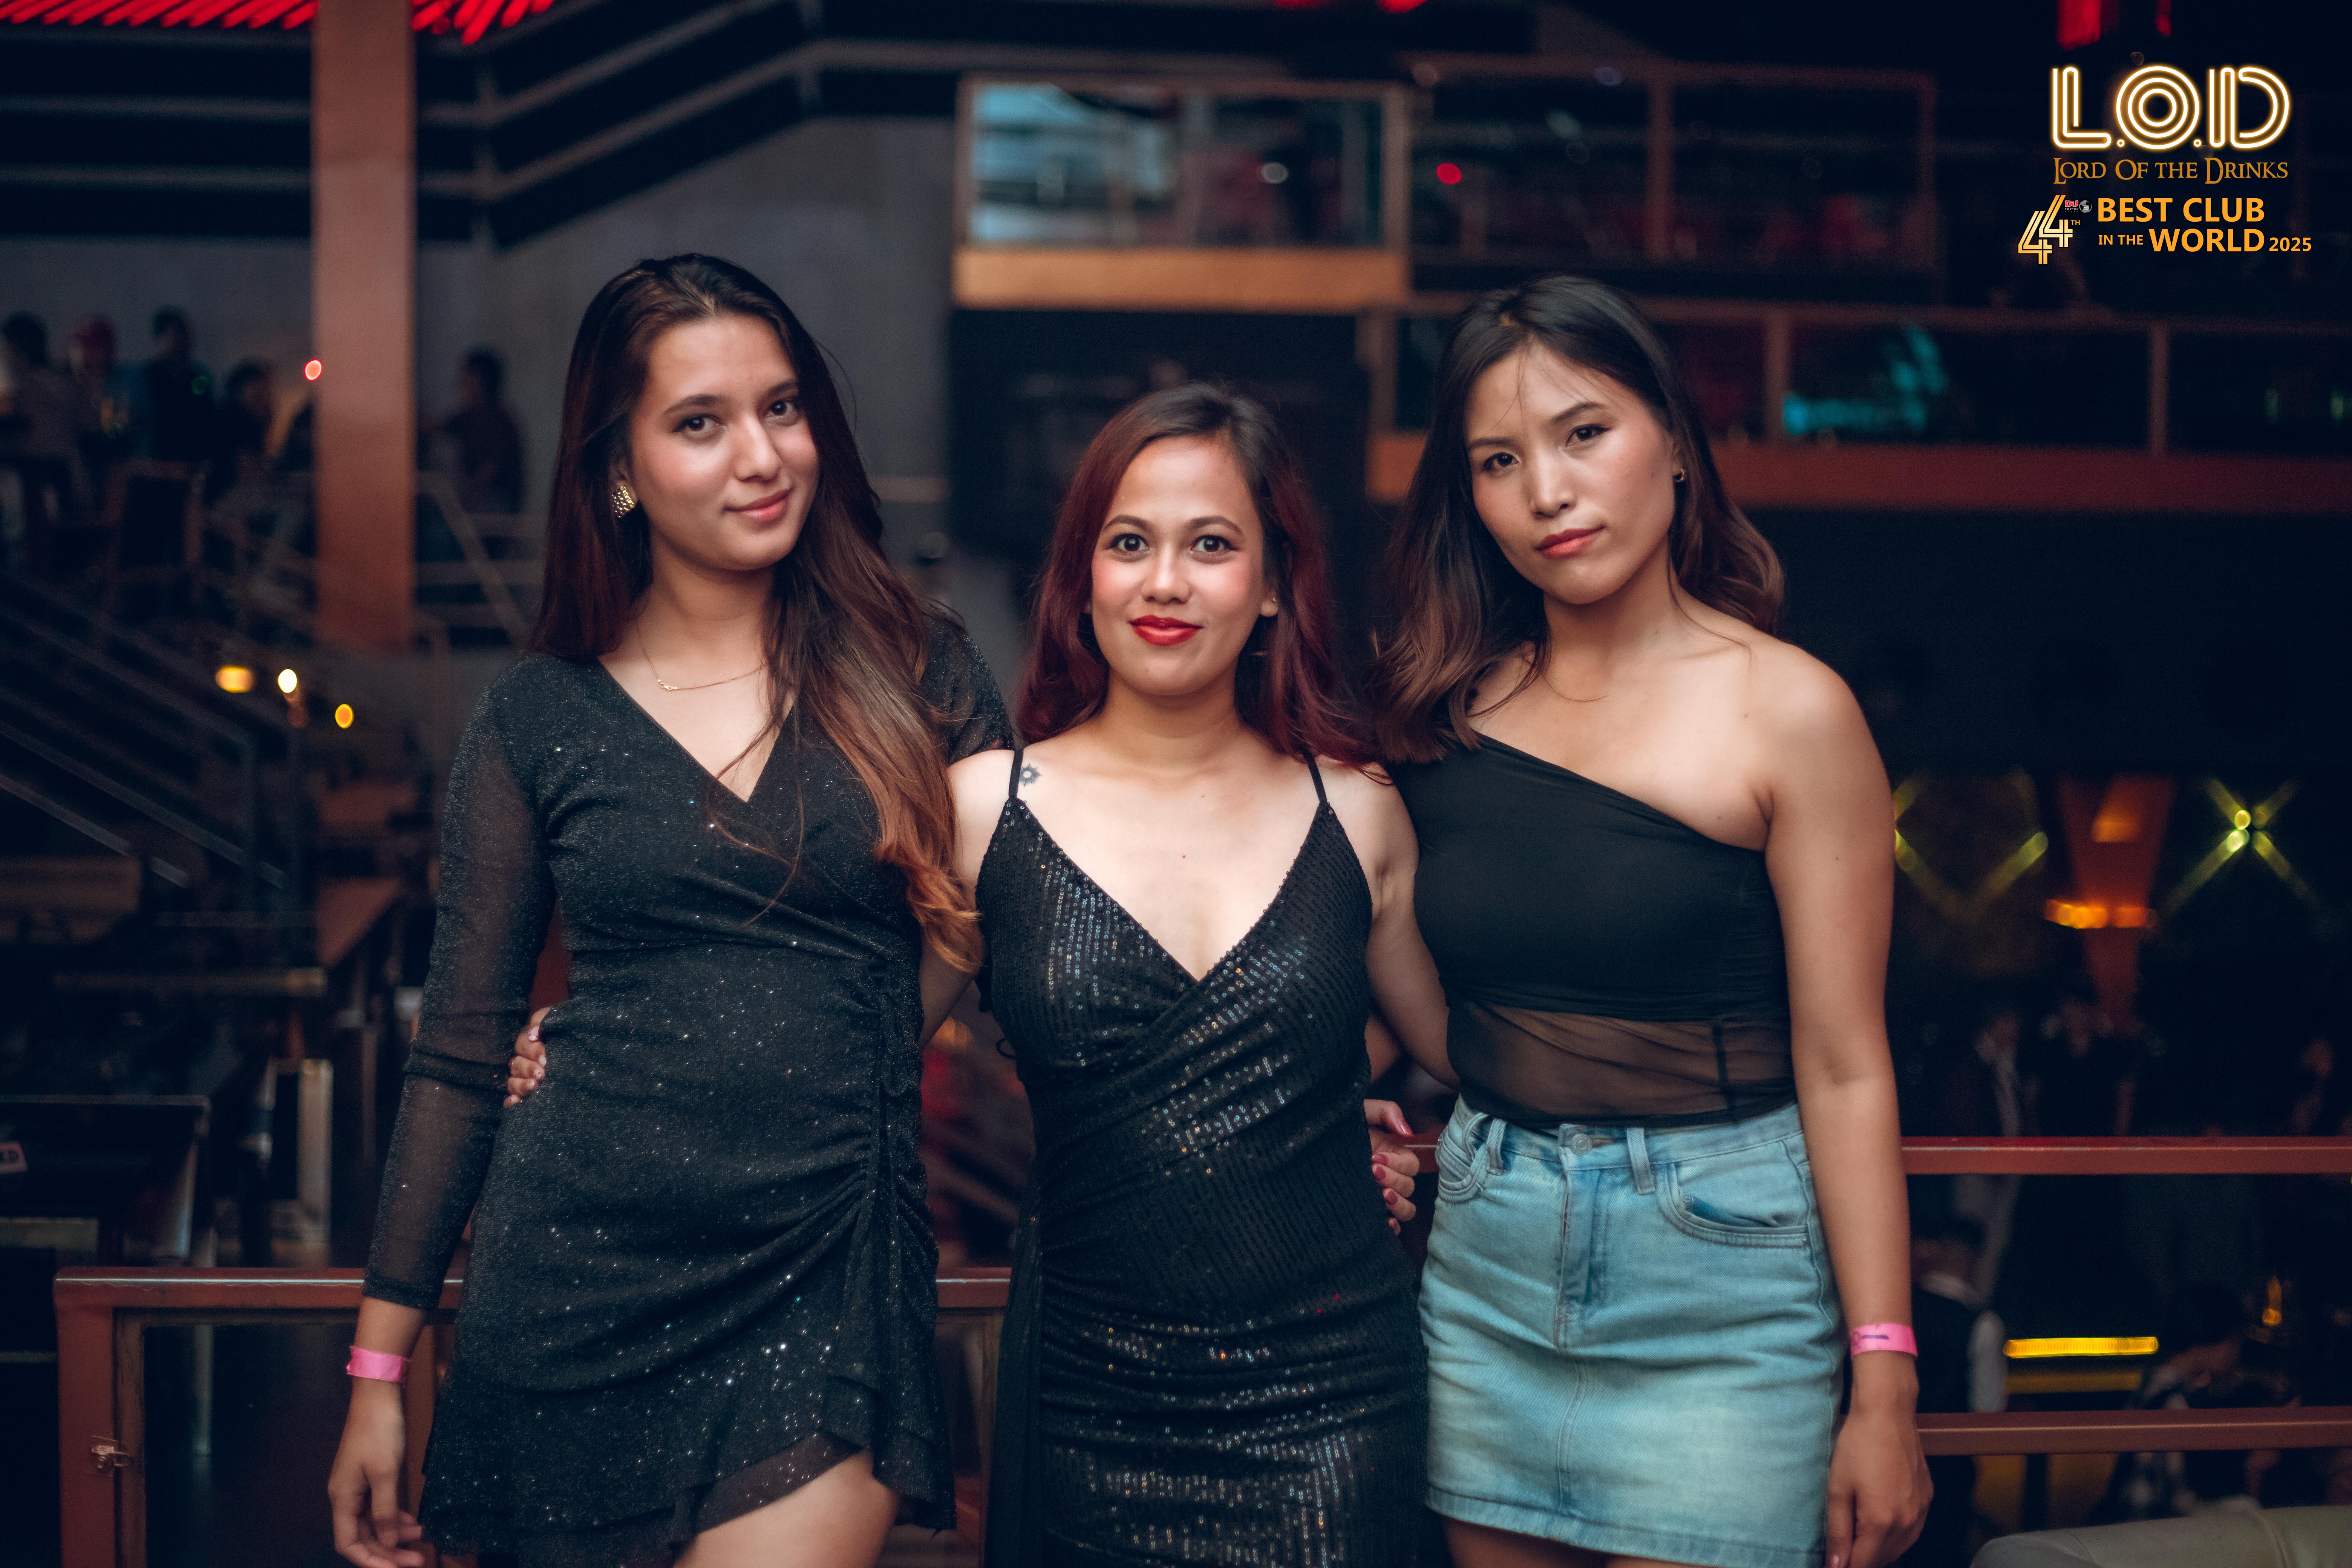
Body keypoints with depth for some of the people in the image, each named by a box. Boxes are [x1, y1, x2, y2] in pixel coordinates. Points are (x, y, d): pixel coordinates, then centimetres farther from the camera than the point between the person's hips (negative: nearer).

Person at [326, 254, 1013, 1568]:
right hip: (581, 1295, 1)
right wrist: (380, 1366, 8)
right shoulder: (540, 717, 4)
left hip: (826, 1296, -1)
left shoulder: (918, 674, 3)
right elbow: (462, 1057, 8)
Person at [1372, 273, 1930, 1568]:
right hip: (1485, 1251, 4)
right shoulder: (1451, 706, 5)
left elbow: (1843, 1069, -10)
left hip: (1718, 1265, -4)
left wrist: (1885, 1387, -12)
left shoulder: (1788, 711, -8)